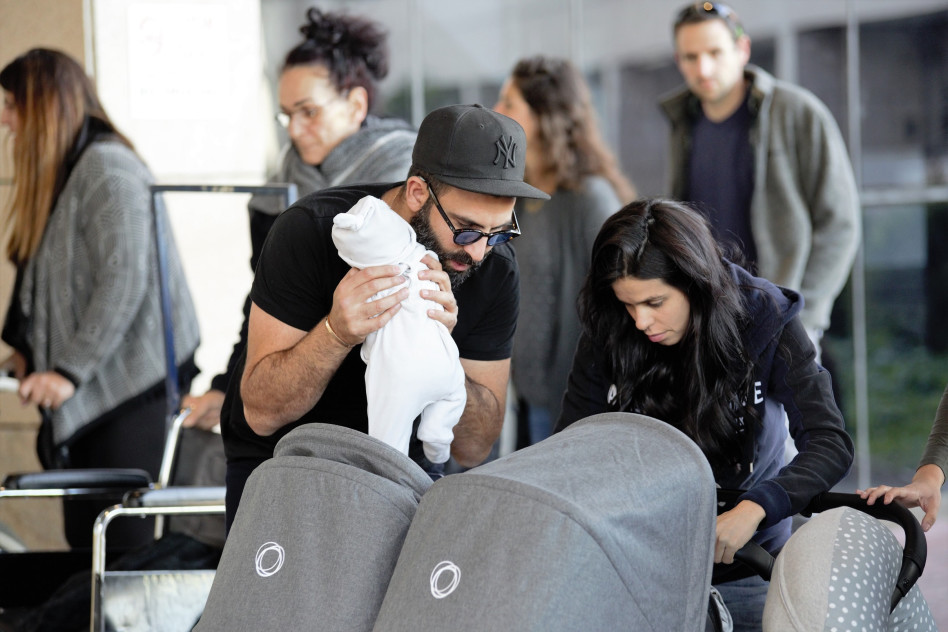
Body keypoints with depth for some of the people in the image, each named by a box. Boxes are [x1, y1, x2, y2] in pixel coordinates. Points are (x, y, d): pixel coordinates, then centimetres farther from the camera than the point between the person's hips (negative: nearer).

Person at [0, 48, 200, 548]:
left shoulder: (107, 169, -14)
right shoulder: (59, 173, 16)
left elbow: (124, 282, -20)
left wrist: (70, 370, -19)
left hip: (131, 385, -9)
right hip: (89, 389, 9)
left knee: (120, 535, -8)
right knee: (83, 534, 8)